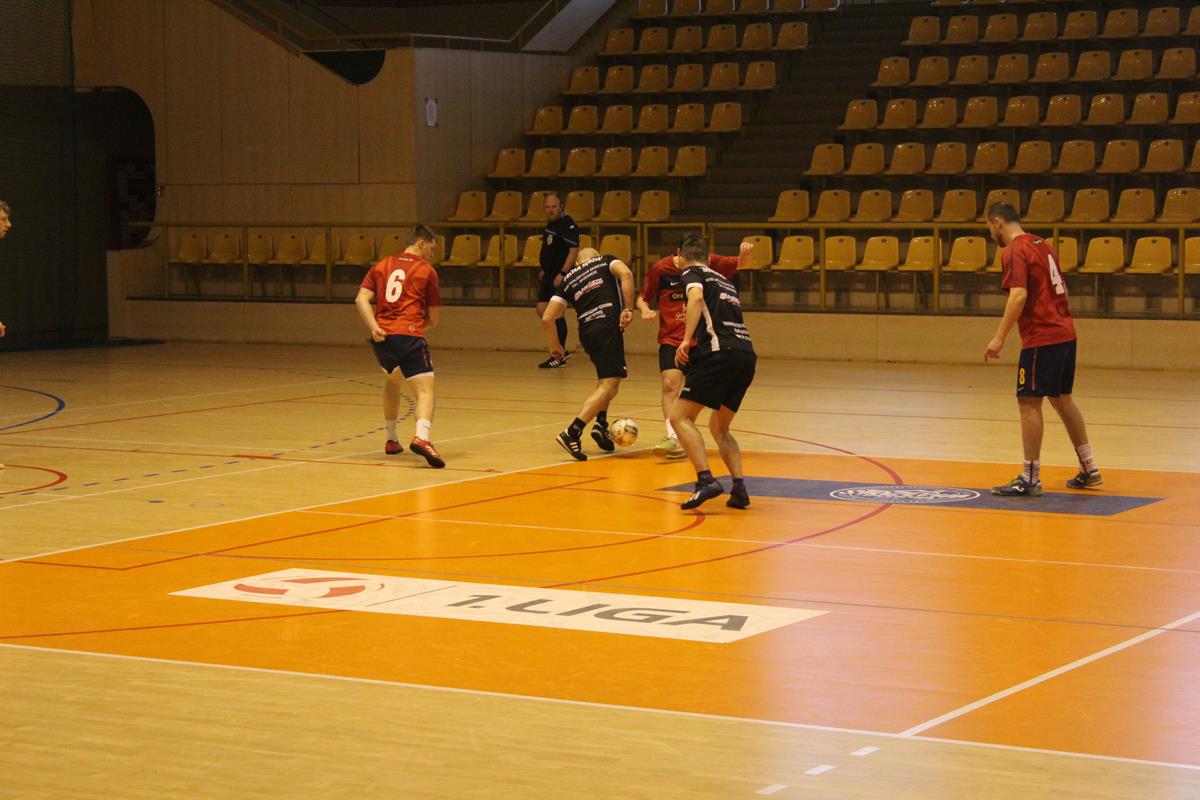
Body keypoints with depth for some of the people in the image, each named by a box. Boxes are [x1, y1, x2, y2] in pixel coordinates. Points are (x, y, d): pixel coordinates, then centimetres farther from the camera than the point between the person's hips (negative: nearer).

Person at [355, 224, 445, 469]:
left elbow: (361, 299, 5)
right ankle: (422, 438, -39)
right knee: (425, 390, -11)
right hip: (408, 336, -5)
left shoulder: (381, 265, 19)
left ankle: (391, 440, 35)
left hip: (381, 338, 5)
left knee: (393, 380, 32)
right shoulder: (426, 271, 9)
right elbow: (433, 319, 13)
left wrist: (374, 327, -4)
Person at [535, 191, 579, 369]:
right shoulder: (550, 223, 14)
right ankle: (561, 351, 18)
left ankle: (559, 356, 2)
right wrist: (544, 270, 22)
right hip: (549, 274, 9)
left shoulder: (567, 224, -15)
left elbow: (574, 250, -22)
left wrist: (562, 274, -26)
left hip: (560, 275, -9)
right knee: (542, 310, 7)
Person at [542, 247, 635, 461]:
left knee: (607, 379, 28)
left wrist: (554, 345, 26)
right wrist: (628, 309, -8)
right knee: (608, 385, -8)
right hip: (609, 326, -5)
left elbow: (547, 318, 13)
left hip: (586, 331, 5)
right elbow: (625, 274, -9)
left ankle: (601, 425, 18)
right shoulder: (606, 261, 16)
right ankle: (572, 433, -21)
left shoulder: (568, 278, 22)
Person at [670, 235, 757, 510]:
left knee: (680, 417, -4)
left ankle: (706, 480, -21)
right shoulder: (725, 281, 28)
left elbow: (696, 297, -13)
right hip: (747, 355, 7)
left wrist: (687, 340, -20)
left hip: (719, 352, -7)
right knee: (719, 428, 21)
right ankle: (739, 488, 6)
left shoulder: (692, 273, 9)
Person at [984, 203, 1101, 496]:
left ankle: (1030, 478, -3)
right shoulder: (1041, 244, 15)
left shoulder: (1015, 251, -11)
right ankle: (1089, 469, 22)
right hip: (1064, 332, 9)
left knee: (1029, 403, -4)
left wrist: (999, 337, -23)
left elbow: (1019, 296, -23)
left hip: (1041, 337, -9)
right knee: (1062, 399, 18)